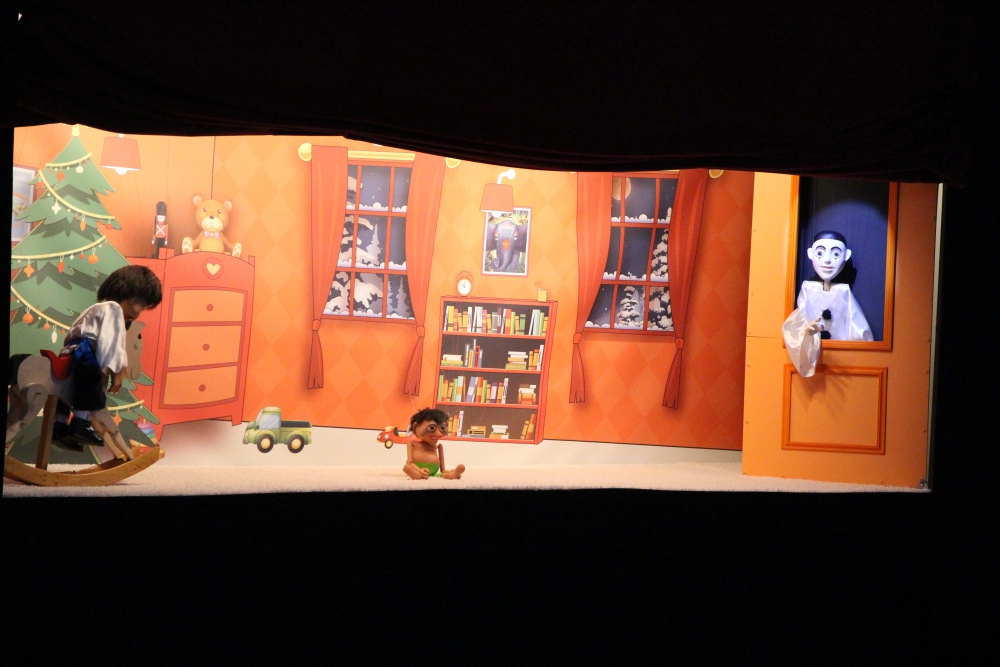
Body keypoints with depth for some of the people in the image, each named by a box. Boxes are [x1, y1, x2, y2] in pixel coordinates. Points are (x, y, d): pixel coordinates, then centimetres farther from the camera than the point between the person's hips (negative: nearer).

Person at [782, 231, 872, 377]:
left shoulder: (844, 291, 6)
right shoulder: (808, 288, 3)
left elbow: (853, 322, 4)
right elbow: (799, 318, -5)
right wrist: (806, 332, -25)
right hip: (810, 348, -1)